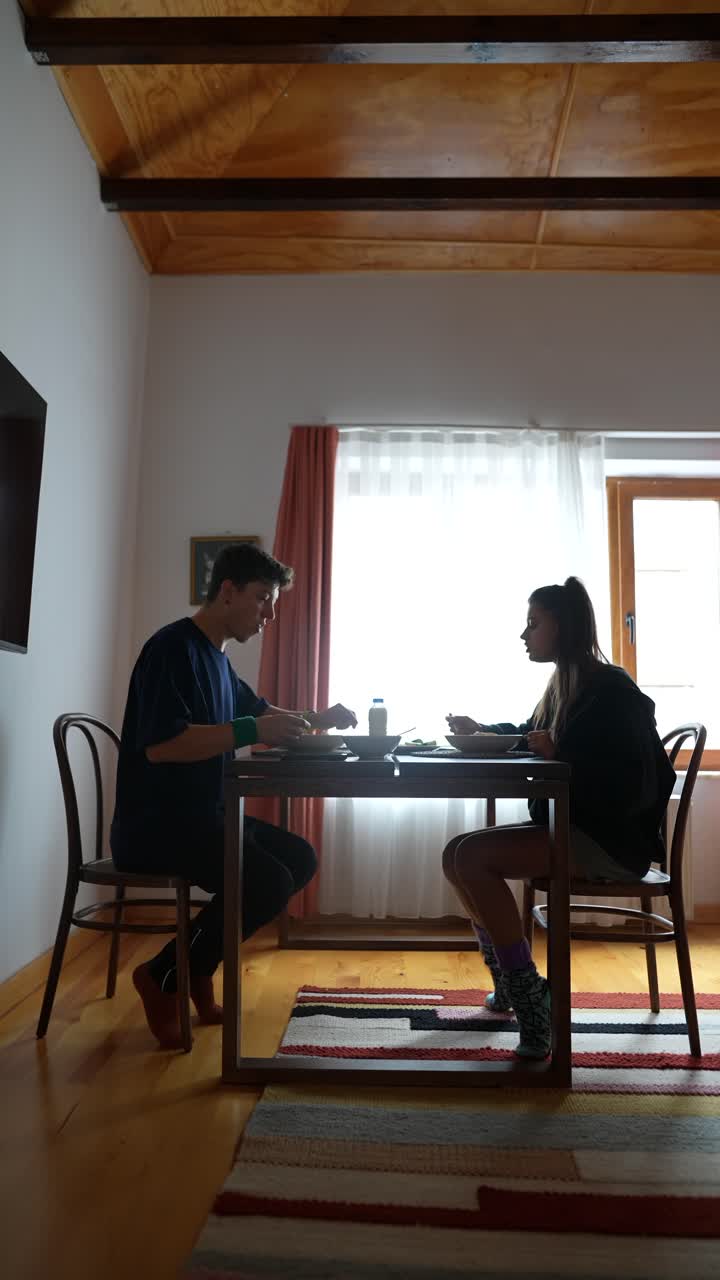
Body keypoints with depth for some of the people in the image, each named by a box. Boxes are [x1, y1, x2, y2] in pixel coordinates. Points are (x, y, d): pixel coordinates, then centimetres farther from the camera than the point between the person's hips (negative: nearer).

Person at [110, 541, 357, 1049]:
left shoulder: (217, 658, 14)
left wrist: (318, 718, 11)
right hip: (153, 825, -10)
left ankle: (197, 962, 12)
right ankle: (164, 977, -1)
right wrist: (253, 732, -29)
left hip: (201, 816, 10)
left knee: (301, 858, 5)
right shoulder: (174, 647, -16)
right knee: (269, 882, -23)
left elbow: (259, 710, 28)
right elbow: (160, 744, -28)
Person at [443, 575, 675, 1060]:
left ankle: (530, 1001, -15)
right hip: (571, 830, 9)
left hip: (612, 840, -9)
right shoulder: (564, 686, 11)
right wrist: (481, 731, 15)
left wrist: (560, 755, -28)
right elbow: (528, 736, 30)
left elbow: (633, 787, -23)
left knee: (473, 856, -23)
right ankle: (511, 980, 11)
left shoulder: (612, 690, -15)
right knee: (458, 854, 0)